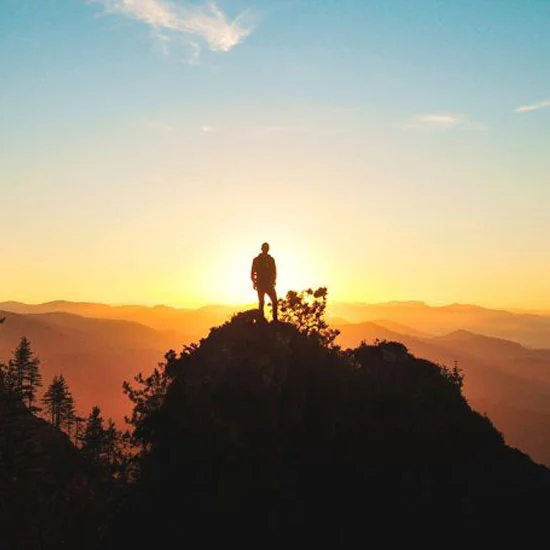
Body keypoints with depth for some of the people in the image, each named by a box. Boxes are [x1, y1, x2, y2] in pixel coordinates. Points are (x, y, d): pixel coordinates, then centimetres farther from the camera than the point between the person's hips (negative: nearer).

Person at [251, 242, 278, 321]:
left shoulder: (271, 259, 12)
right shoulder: (256, 259, 4)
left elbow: (274, 271, 15)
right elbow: (252, 272, 2)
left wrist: (273, 281, 0)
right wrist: (254, 282, -9)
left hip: (269, 284, 3)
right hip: (260, 284, -3)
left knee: (274, 300, -8)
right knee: (261, 302, -4)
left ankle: (275, 319, -4)